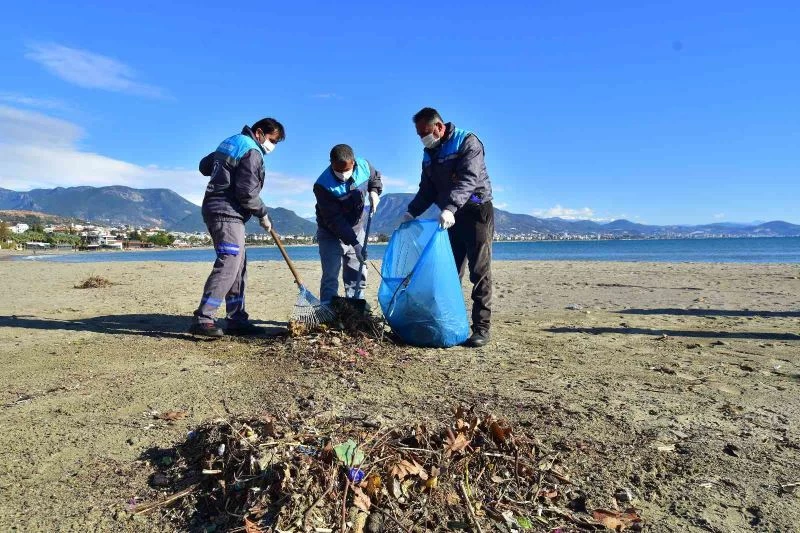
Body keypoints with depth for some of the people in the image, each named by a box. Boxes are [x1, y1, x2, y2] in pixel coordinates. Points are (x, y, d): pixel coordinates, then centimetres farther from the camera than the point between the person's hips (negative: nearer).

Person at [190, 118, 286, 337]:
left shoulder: (231, 143, 19)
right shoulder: (252, 153, -11)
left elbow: (204, 166, 27)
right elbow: (247, 193, -17)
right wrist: (262, 214, -5)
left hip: (216, 210, 10)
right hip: (228, 214, -10)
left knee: (239, 266, 10)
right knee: (228, 264, -16)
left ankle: (237, 319, 13)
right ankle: (203, 319, -18)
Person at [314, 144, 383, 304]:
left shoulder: (364, 166, -15)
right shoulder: (323, 186, -28)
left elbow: (375, 178, 11)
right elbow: (334, 221, -28)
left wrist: (374, 192, -10)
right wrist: (355, 243, -32)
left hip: (357, 228, 5)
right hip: (331, 234, -5)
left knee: (357, 276, 9)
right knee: (330, 277, -10)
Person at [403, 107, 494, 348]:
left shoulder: (467, 142, -11)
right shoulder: (429, 155, 11)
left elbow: (468, 179, -25)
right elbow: (427, 190, 16)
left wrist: (450, 208, -38)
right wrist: (411, 212, 2)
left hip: (476, 211, -7)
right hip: (450, 216, 7)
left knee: (479, 272, -7)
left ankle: (481, 328, -5)